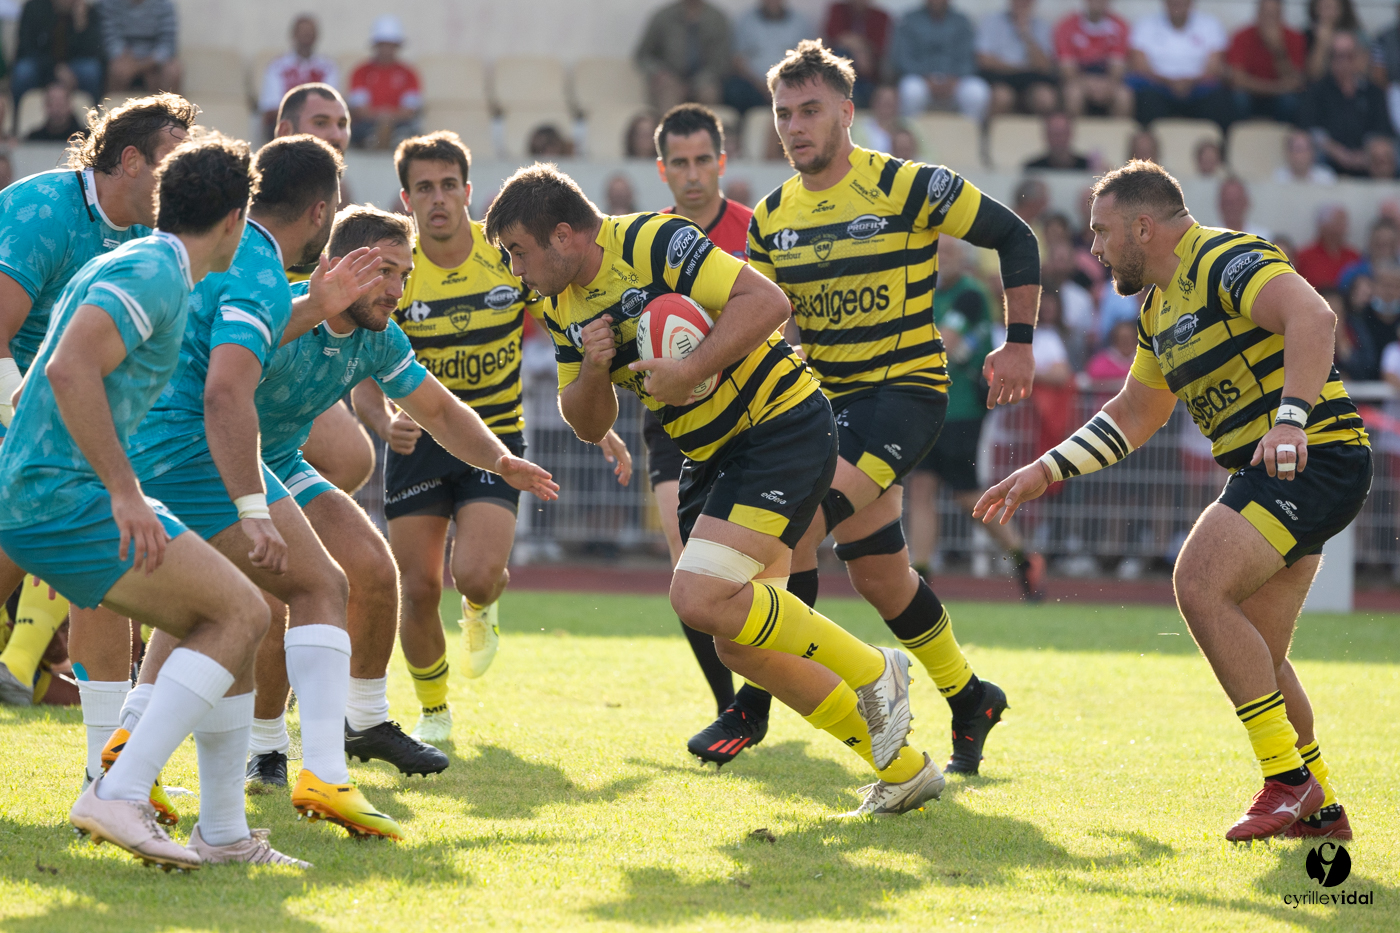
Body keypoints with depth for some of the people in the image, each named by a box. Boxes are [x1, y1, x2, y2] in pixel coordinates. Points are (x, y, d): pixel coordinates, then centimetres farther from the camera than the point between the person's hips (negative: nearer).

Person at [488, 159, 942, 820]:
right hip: (711, 457, 10)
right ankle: (902, 769, 14)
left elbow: (767, 301, -24)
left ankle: (872, 672, -6)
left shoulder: (650, 243, -18)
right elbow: (589, 425, 12)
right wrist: (592, 369, -8)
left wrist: (691, 370, -29)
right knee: (741, 645, 4)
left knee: (701, 598, -24)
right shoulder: (562, 307, 8)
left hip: (781, 426, -10)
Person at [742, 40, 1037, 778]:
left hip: (907, 386, -6)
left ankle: (759, 699, -24)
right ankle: (969, 701, 29)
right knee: (878, 573, 8)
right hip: (828, 399, 6)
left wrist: (1019, 344, -8)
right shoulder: (771, 218, 6)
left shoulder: (906, 187, -10)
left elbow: (1013, 238, -4)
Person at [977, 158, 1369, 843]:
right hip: (1266, 475, 10)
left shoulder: (1227, 260, -13)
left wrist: (1291, 420, -41)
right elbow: (1133, 414, 30)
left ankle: (1288, 778, -19)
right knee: (1253, 655, 7)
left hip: (1315, 456, -10)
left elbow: (1312, 317, -30)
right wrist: (1046, 471, 24)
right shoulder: (1159, 307, 19)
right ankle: (1319, 809, 17)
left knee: (1200, 584, -22)